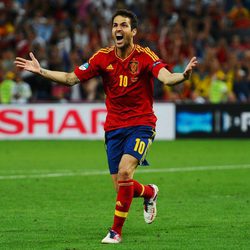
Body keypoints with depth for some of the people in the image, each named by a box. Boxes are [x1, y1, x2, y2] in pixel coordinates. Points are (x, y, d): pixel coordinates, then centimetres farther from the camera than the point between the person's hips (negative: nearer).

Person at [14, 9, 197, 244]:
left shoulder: (145, 56, -10)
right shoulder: (103, 57, 0)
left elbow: (166, 77, -25)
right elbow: (70, 78, 4)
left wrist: (184, 75, -47)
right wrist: (40, 71, -5)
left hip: (141, 125, -4)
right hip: (114, 127, 4)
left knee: (124, 170, -25)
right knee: (121, 187, 2)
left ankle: (116, 231, -12)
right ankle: (149, 192, 39)